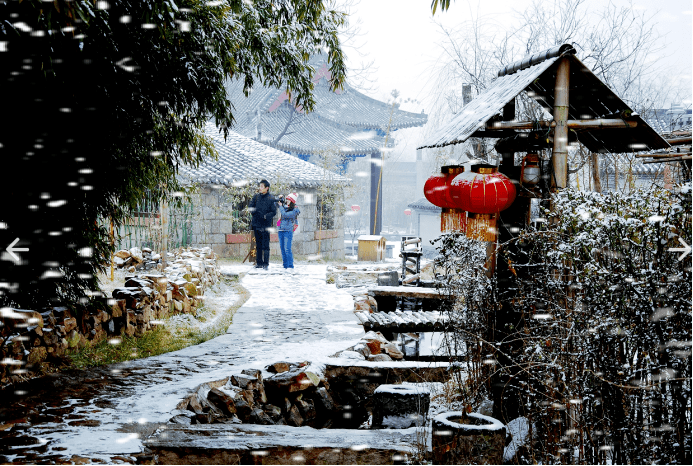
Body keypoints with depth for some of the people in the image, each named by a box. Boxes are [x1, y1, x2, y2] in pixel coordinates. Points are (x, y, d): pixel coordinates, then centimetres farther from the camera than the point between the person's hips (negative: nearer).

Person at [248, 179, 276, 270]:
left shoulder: (271, 198, -5)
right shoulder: (256, 197, 8)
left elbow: (274, 212, -6)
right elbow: (250, 206, 9)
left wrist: (265, 216, -20)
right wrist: (254, 210, -12)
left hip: (265, 224, -5)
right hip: (256, 224, 5)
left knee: (265, 245, -5)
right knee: (258, 245, 12)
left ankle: (266, 264, -1)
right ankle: (259, 263, 19)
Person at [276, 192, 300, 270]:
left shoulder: (294, 210, -7)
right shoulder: (285, 206, 11)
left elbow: (285, 214, -20)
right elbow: (275, 204, 22)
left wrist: (280, 206, -10)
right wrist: (279, 200, 3)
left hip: (288, 231, -7)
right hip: (281, 230, 7)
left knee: (287, 249, -11)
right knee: (282, 248, 7)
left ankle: (290, 266, -7)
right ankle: (285, 265, 12)